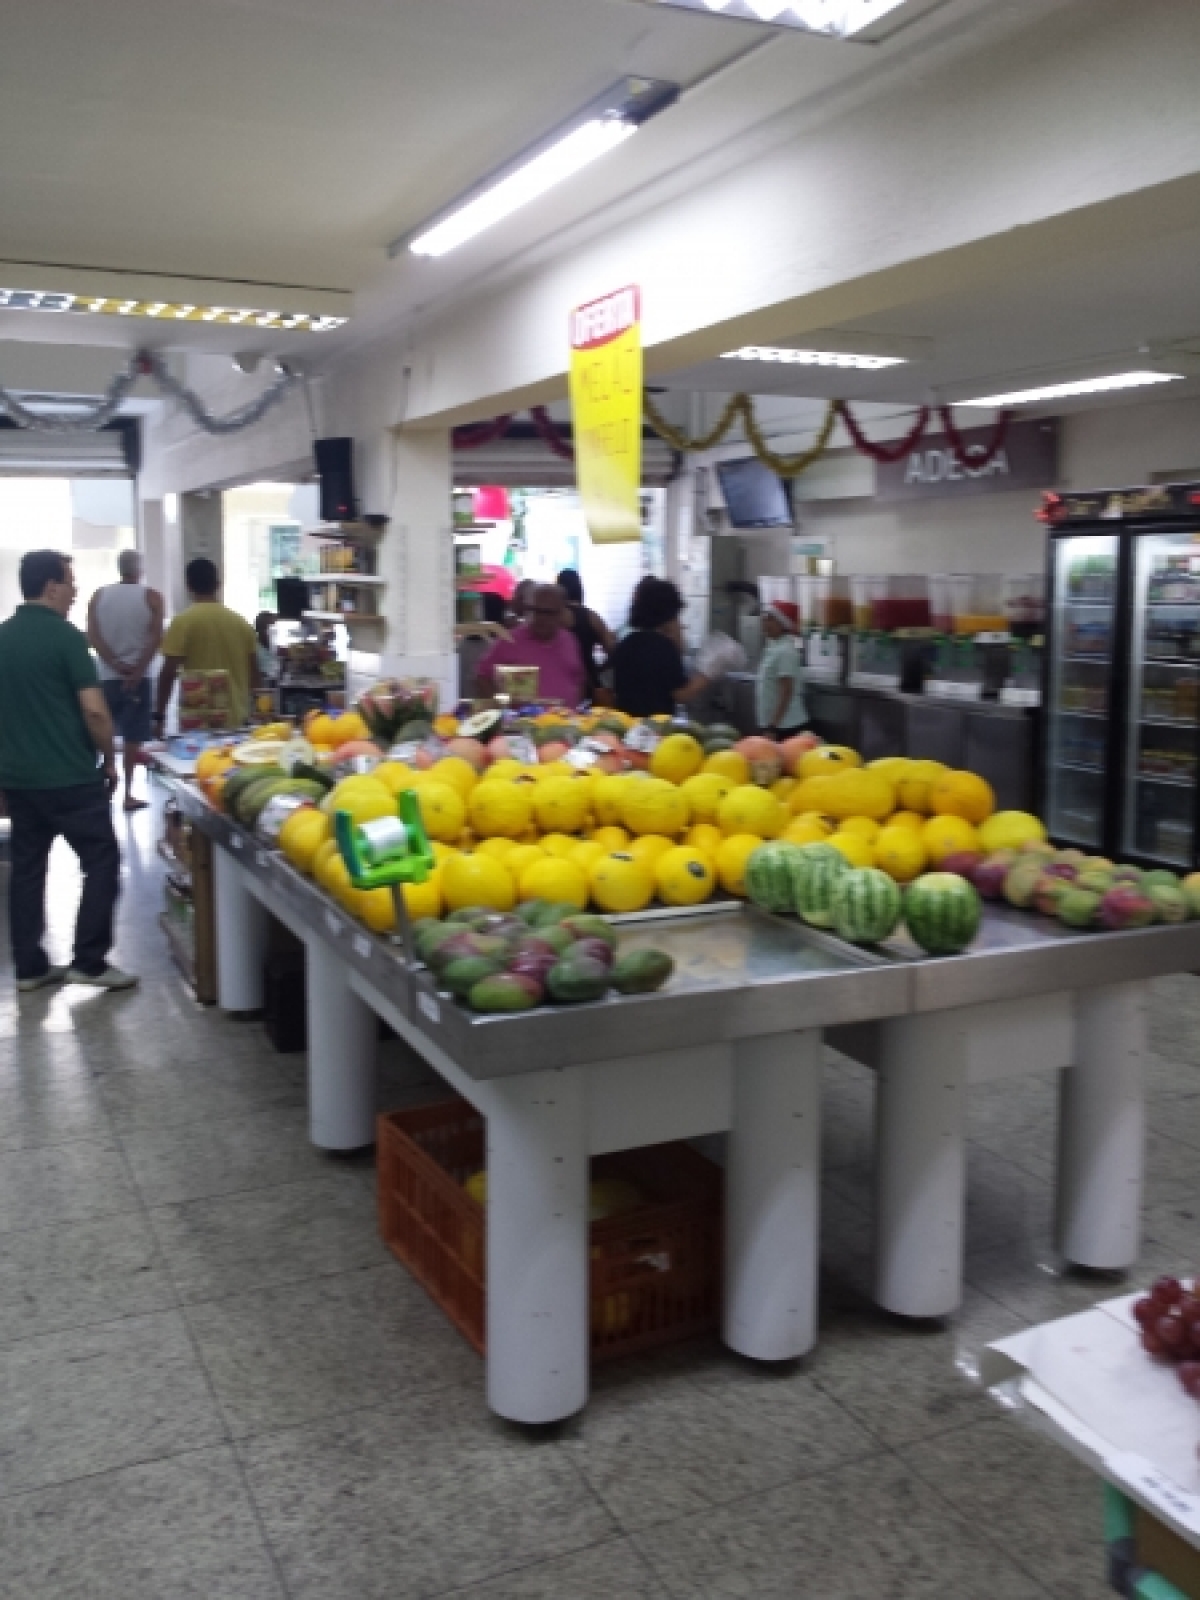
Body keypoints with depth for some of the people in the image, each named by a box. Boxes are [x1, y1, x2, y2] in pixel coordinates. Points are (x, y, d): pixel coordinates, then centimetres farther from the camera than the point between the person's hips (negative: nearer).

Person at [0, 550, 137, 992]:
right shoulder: (65, 636, -13)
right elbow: (94, 710, -17)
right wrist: (109, 760, -3)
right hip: (70, 776, -7)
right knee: (101, 862, 3)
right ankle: (88, 962, 2)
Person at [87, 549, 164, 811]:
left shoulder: (99, 596, 5)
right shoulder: (151, 597, -2)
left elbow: (92, 636, -5)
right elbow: (156, 638, -13)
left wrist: (116, 664, -9)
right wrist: (138, 670, -12)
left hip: (106, 676, 2)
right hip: (138, 676, -2)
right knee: (132, 738, 2)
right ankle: (128, 793, 3)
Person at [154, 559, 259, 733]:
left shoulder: (183, 621, -7)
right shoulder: (241, 622, 6)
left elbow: (169, 672, -11)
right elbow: (254, 674, 11)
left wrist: (159, 715, -4)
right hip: (237, 718, 4)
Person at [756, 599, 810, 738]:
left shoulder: (785, 651, -15)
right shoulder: (774, 647, 14)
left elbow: (787, 693, -20)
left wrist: (772, 726, -22)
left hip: (785, 727, -10)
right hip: (779, 726, 10)